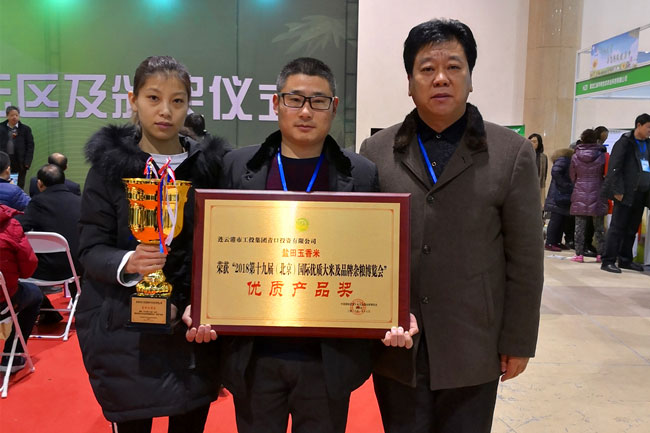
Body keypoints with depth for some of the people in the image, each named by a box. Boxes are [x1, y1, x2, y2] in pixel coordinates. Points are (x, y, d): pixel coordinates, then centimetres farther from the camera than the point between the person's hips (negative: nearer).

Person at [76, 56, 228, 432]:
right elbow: (91, 249, -2)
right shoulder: (110, 165, 0)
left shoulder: (210, 166, 2)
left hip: (192, 332, 1)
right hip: (125, 332, -1)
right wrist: (127, 263, -23)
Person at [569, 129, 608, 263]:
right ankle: (601, 254, 9)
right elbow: (606, 174, 2)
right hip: (597, 195, 0)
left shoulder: (575, 156, -1)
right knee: (599, 226, 8)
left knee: (579, 226, 4)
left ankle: (579, 254, 3)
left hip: (580, 194, 1)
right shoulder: (602, 155, -5)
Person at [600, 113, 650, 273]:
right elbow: (614, 167, -12)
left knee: (632, 228, 12)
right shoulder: (625, 143, -7)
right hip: (625, 194, -7)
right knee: (617, 227, -5)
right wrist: (617, 191, -17)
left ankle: (625, 260, 22)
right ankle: (608, 261, -2)